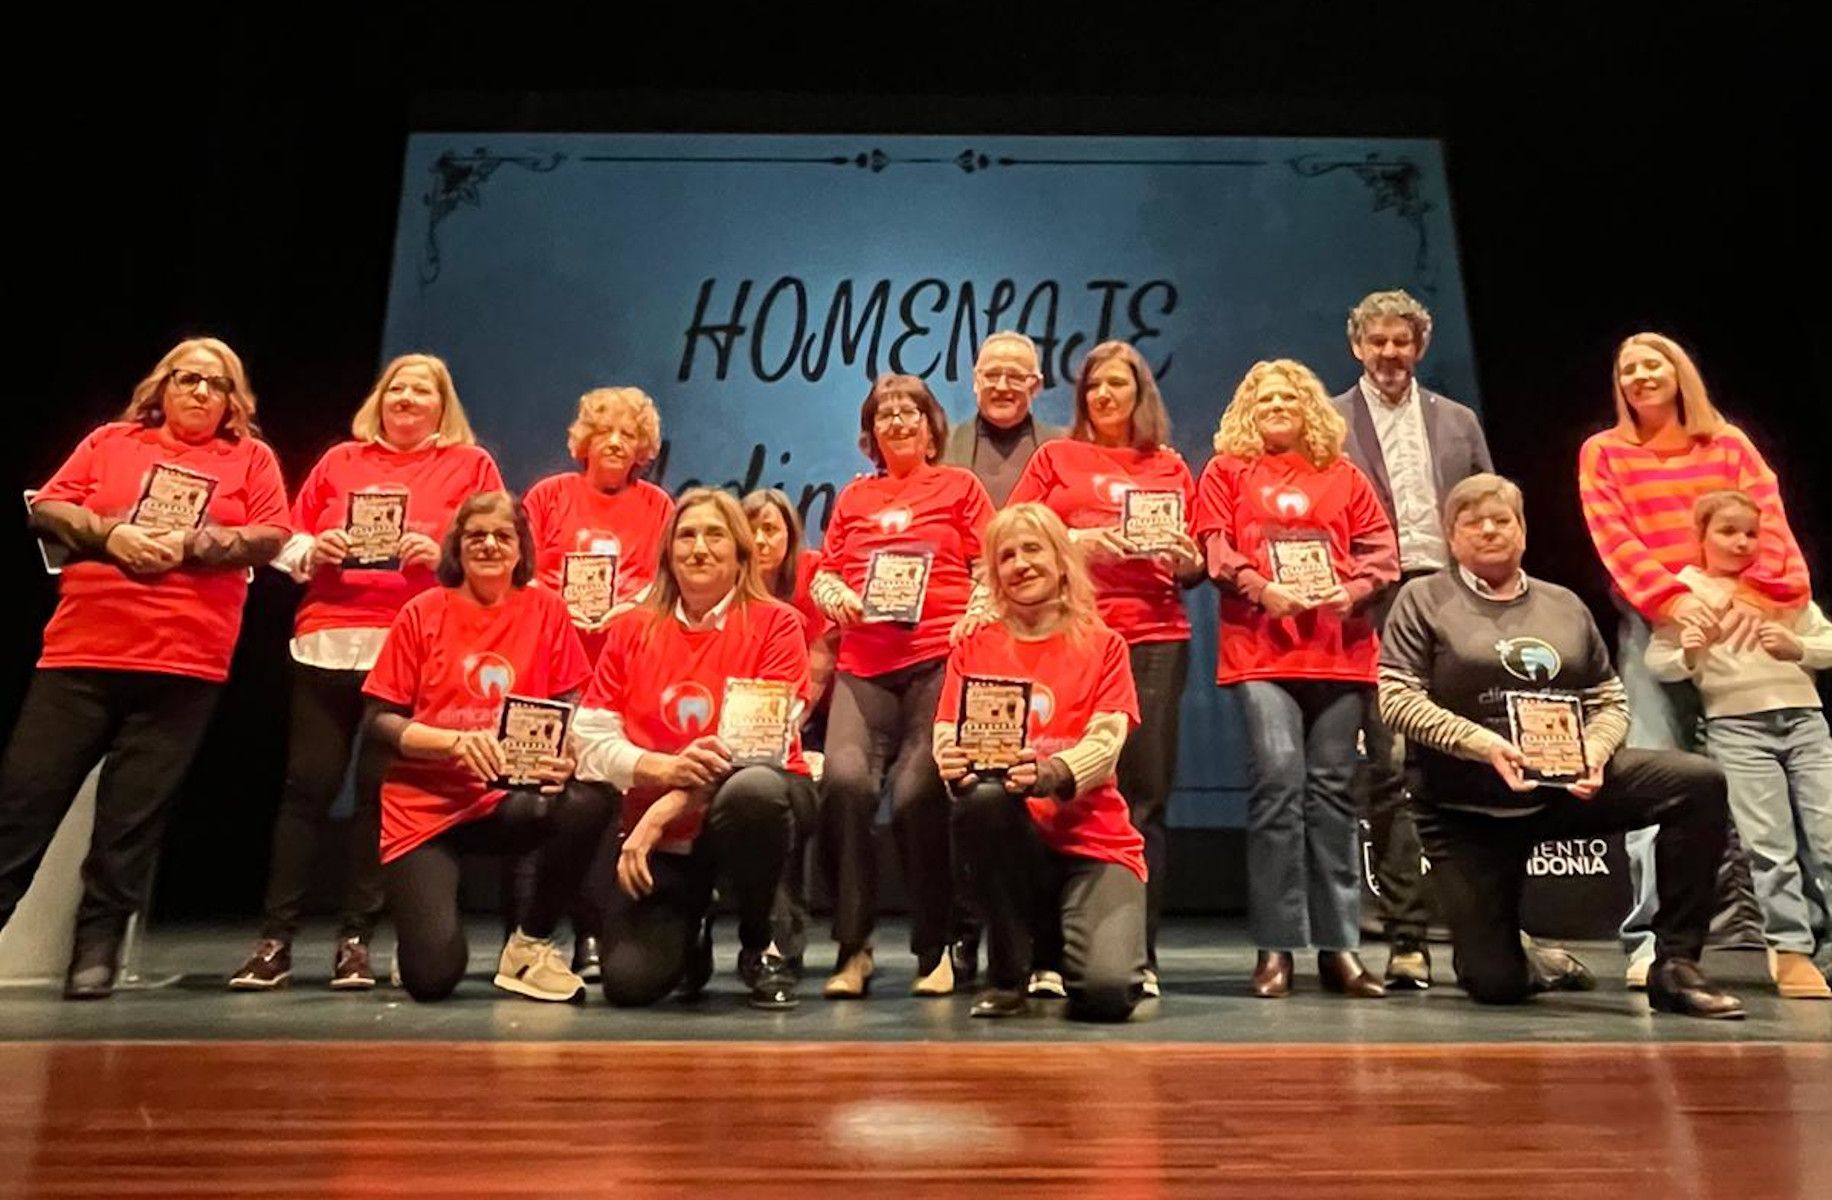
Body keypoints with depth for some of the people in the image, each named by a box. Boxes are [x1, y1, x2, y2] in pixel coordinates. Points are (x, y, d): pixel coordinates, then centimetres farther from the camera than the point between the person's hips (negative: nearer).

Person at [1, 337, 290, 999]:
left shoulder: (252, 458, 9)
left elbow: (272, 537, -1)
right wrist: (110, 533, -10)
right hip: (82, 649, 2)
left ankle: (97, 945, 12)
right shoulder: (111, 441, 14)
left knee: (134, 811, 2)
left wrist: (189, 542, -12)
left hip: (185, 664, -2)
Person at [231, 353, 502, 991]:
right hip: (327, 643, 2)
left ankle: (356, 939, 10)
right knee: (308, 785, 1)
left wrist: (441, 555, -13)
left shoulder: (470, 464, 10)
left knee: (380, 790, 0)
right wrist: (313, 550, -3)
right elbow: (288, 543, 18)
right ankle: (275, 938, 8)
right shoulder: (339, 461, 17)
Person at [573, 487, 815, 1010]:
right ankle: (687, 937, 23)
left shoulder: (775, 624, -4)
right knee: (629, 980, -17)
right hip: (656, 831, 3)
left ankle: (760, 946, -9)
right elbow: (592, 738, -2)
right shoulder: (631, 630, 7)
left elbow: (765, 742, -15)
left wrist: (667, 809, -21)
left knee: (752, 789, -39)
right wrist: (665, 768, -22)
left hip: (748, 804, -2)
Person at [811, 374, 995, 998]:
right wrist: (837, 597, -1)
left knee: (918, 793, -13)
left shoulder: (959, 485, 15)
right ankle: (853, 948, -7)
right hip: (864, 665, 3)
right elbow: (823, 573, 21)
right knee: (845, 779, -20)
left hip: (939, 660, -2)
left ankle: (934, 949, 6)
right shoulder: (854, 496, 23)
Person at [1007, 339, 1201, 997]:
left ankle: (1140, 954, 8)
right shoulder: (1055, 457, 15)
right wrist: (1077, 542, -10)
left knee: (1146, 791, 1)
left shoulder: (1171, 467, 19)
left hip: (1155, 636, 2)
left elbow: (1197, 564, 17)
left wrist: (1186, 561, -5)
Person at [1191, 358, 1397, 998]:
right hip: (1260, 650, -2)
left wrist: (1350, 591, -7)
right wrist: (1261, 588, -14)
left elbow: (1380, 549, 12)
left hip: (1340, 651, 3)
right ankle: (1275, 946, -4)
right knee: (1279, 778, -13)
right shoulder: (1226, 470, 12)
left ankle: (1339, 945, 12)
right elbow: (1214, 546, 1)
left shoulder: (1343, 476, 18)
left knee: (1332, 788, 4)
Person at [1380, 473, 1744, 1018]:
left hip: (1565, 785, 4)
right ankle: (1534, 960, 31)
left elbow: (1611, 701, 13)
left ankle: (1676, 965, -9)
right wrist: (1484, 744, -22)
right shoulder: (1423, 599, 0)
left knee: (1699, 781, -20)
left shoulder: (1564, 605, 12)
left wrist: (1594, 750, -9)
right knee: (1496, 985, -9)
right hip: (1467, 808, -3)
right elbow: (1397, 699, -10)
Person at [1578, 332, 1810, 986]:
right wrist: (1671, 597, -17)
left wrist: (1758, 593, -17)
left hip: (1737, 622, 2)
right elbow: (1613, 537, -1)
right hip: (1652, 626, -2)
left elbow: (1769, 520, 2)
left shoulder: (1729, 444, 15)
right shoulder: (1603, 452, 11)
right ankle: (1650, 937, -9)